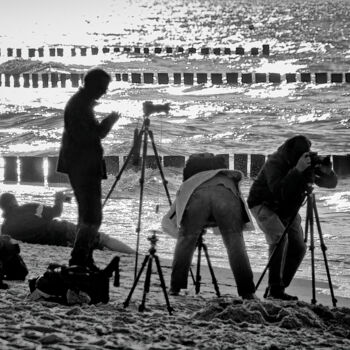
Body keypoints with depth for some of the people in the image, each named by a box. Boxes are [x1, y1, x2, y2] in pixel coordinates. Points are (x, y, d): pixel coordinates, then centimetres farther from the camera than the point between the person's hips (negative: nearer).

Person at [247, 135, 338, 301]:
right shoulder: (275, 163, -29)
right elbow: (278, 191, -42)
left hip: (288, 210, 6)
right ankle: (274, 288, -26)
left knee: (298, 247, -4)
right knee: (279, 237, -28)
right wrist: (297, 170, -49)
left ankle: (278, 288, 7)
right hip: (264, 205, -6)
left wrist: (327, 172, -30)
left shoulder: (310, 162, -12)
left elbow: (331, 183, -7)